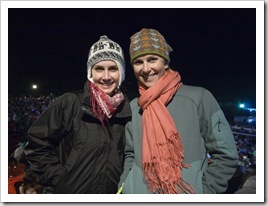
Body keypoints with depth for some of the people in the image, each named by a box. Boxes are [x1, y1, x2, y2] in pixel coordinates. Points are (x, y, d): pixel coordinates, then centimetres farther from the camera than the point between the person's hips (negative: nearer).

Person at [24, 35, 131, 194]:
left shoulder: (127, 110, -4)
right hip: (70, 191, -3)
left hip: (114, 193, 3)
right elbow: (36, 145, -9)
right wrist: (59, 180, -12)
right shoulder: (69, 103, -13)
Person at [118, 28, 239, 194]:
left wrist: (202, 192, -12)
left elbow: (226, 155, -9)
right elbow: (131, 154, 10)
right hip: (137, 192, 4)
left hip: (188, 192, -3)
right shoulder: (133, 108, 0)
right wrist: (124, 186, -2)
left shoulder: (198, 97, -12)